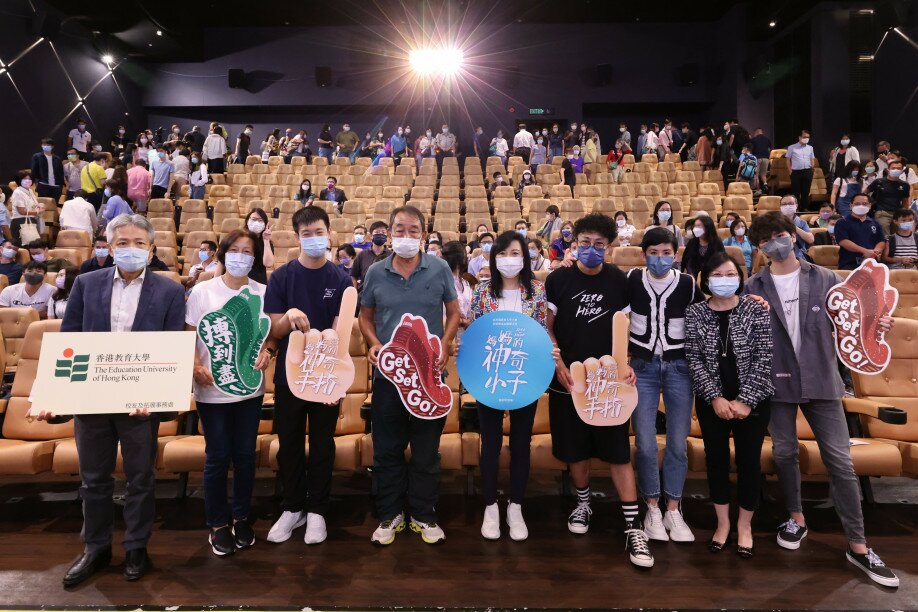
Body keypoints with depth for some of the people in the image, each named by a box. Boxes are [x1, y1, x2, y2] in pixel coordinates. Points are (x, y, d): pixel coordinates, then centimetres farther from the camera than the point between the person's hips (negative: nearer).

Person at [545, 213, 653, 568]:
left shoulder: (619, 281, 0)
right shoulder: (558, 280, -2)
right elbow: (548, 328, 3)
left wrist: (626, 364, -7)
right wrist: (559, 365, -10)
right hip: (568, 379, 0)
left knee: (619, 452, -1)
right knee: (575, 449, 11)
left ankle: (633, 528, 8)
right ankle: (583, 503, 37)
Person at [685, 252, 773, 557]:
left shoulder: (756, 309, -4)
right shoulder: (694, 313, -2)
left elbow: (763, 358, -8)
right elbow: (694, 360, -5)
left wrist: (745, 400, -13)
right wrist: (715, 397, -13)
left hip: (752, 400, -1)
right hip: (711, 401, 1)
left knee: (749, 461, 7)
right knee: (716, 459, 10)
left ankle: (745, 525, 27)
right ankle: (722, 522, 28)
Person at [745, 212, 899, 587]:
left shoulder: (825, 279, 1)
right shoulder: (754, 288, 0)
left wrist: (873, 326, -15)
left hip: (821, 380, 0)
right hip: (776, 381, 0)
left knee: (840, 462, 2)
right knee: (783, 453, 12)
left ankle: (858, 547, 13)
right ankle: (796, 518, 34)